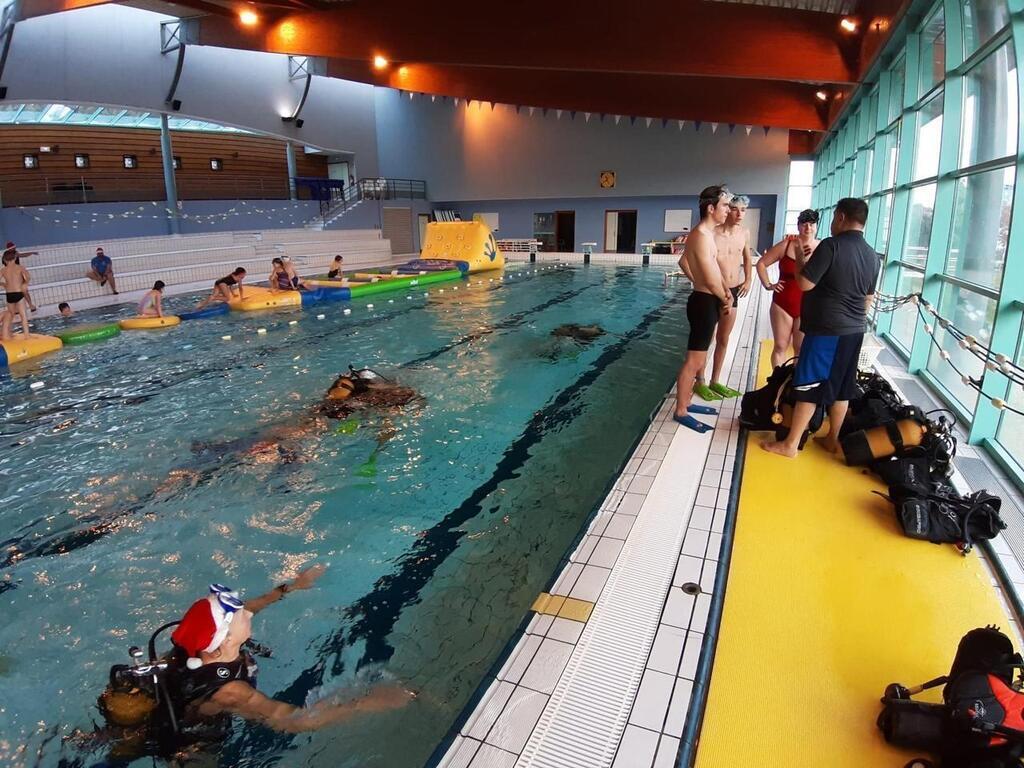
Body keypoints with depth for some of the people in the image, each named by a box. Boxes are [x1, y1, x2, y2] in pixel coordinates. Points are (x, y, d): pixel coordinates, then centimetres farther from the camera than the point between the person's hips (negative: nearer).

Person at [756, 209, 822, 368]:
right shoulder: (786, 245, -3)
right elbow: (761, 263, 4)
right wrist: (768, 285, -1)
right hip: (782, 304, 0)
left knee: (801, 349, 8)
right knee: (780, 347, 7)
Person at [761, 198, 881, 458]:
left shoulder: (831, 245, -14)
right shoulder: (872, 255, 10)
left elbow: (805, 284, -16)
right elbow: (869, 298, 17)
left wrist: (800, 258, 1)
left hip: (826, 330, -7)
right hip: (854, 331, 8)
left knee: (809, 387, -3)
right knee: (841, 388, 15)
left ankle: (790, 444, 3)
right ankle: (833, 440, 25)